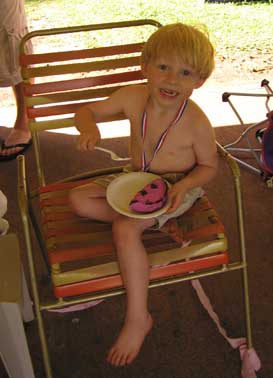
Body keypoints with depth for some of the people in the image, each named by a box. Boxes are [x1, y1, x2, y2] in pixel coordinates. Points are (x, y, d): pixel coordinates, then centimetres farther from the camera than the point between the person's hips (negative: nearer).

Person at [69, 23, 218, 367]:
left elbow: (208, 166, -8)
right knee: (78, 200, -5)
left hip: (177, 188, -6)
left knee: (125, 230, -29)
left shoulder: (197, 123, -24)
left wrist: (184, 185, -28)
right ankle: (147, 221, -14)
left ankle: (137, 318, -14)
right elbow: (87, 110, -3)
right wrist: (89, 127, -28)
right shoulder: (132, 98, -15)